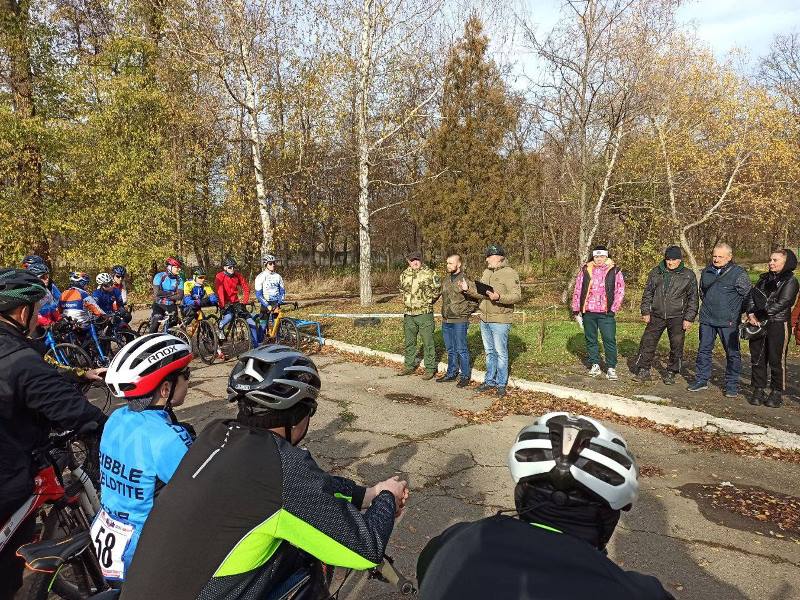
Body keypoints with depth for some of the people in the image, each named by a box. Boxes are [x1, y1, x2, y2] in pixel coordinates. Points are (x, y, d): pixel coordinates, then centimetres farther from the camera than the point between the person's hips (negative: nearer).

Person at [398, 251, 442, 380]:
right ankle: (410, 366, 29)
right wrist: (407, 301, 14)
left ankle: (430, 369, 9)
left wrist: (427, 301, -2)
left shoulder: (429, 273, -7)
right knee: (409, 341, 15)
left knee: (428, 342, -1)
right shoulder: (404, 274, 8)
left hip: (424, 313, -5)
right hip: (408, 313, 5)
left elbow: (437, 289, -4)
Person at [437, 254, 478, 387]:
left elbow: (475, 300, -10)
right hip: (446, 321, 7)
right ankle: (451, 373, 27)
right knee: (450, 350, 16)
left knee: (461, 350, 0)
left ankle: (465, 376, 10)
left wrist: (464, 312, -8)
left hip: (459, 321, -7)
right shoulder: (446, 280, 11)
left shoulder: (465, 280, -11)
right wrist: (445, 312, 14)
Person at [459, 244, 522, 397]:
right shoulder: (486, 272, 14)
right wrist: (468, 289, 1)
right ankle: (490, 381, 26)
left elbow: (517, 296, -17)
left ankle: (501, 384, 12)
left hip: (500, 320, -7)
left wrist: (499, 297, -29)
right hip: (484, 319, 7)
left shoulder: (509, 273, -11)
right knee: (489, 351, 16)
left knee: (500, 352, 2)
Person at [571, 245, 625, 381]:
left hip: (606, 313, -2)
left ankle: (611, 368, 6)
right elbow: (577, 290, 9)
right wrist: (576, 310, 6)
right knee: (590, 339, 10)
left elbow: (620, 291, 1)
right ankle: (595, 365, 22)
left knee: (610, 340, -3)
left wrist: (614, 309, -5)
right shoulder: (585, 270, 7)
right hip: (588, 312, 3)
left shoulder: (614, 271, 2)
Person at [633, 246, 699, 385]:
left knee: (676, 346, 3)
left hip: (677, 317, -2)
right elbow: (647, 293, 11)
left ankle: (671, 373, 18)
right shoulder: (656, 273, 6)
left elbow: (693, 299, 2)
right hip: (656, 316, 2)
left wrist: (689, 318, -4)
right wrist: (646, 312, 3)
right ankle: (643, 370, 11)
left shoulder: (689, 275, 0)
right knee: (647, 342, 1)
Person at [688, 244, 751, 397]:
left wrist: (736, 313, -2)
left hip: (728, 322, -5)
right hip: (707, 320, 5)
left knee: (732, 353, 4)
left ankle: (732, 385, 14)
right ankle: (701, 380, 20)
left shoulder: (738, 273, -8)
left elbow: (748, 295, -4)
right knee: (704, 350, 10)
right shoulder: (706, 272, 9)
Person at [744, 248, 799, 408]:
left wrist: (759, 317, -16)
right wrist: (751, 314, -12)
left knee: (776, 360, 0)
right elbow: (752, 296, 5)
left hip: (778, 325, -5)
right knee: (757, 358, 7)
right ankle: (759, 390, 15)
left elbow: (781, 303, -14)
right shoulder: (764, 278, 15)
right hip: (758, 324, 6)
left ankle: (777, 393, 11)